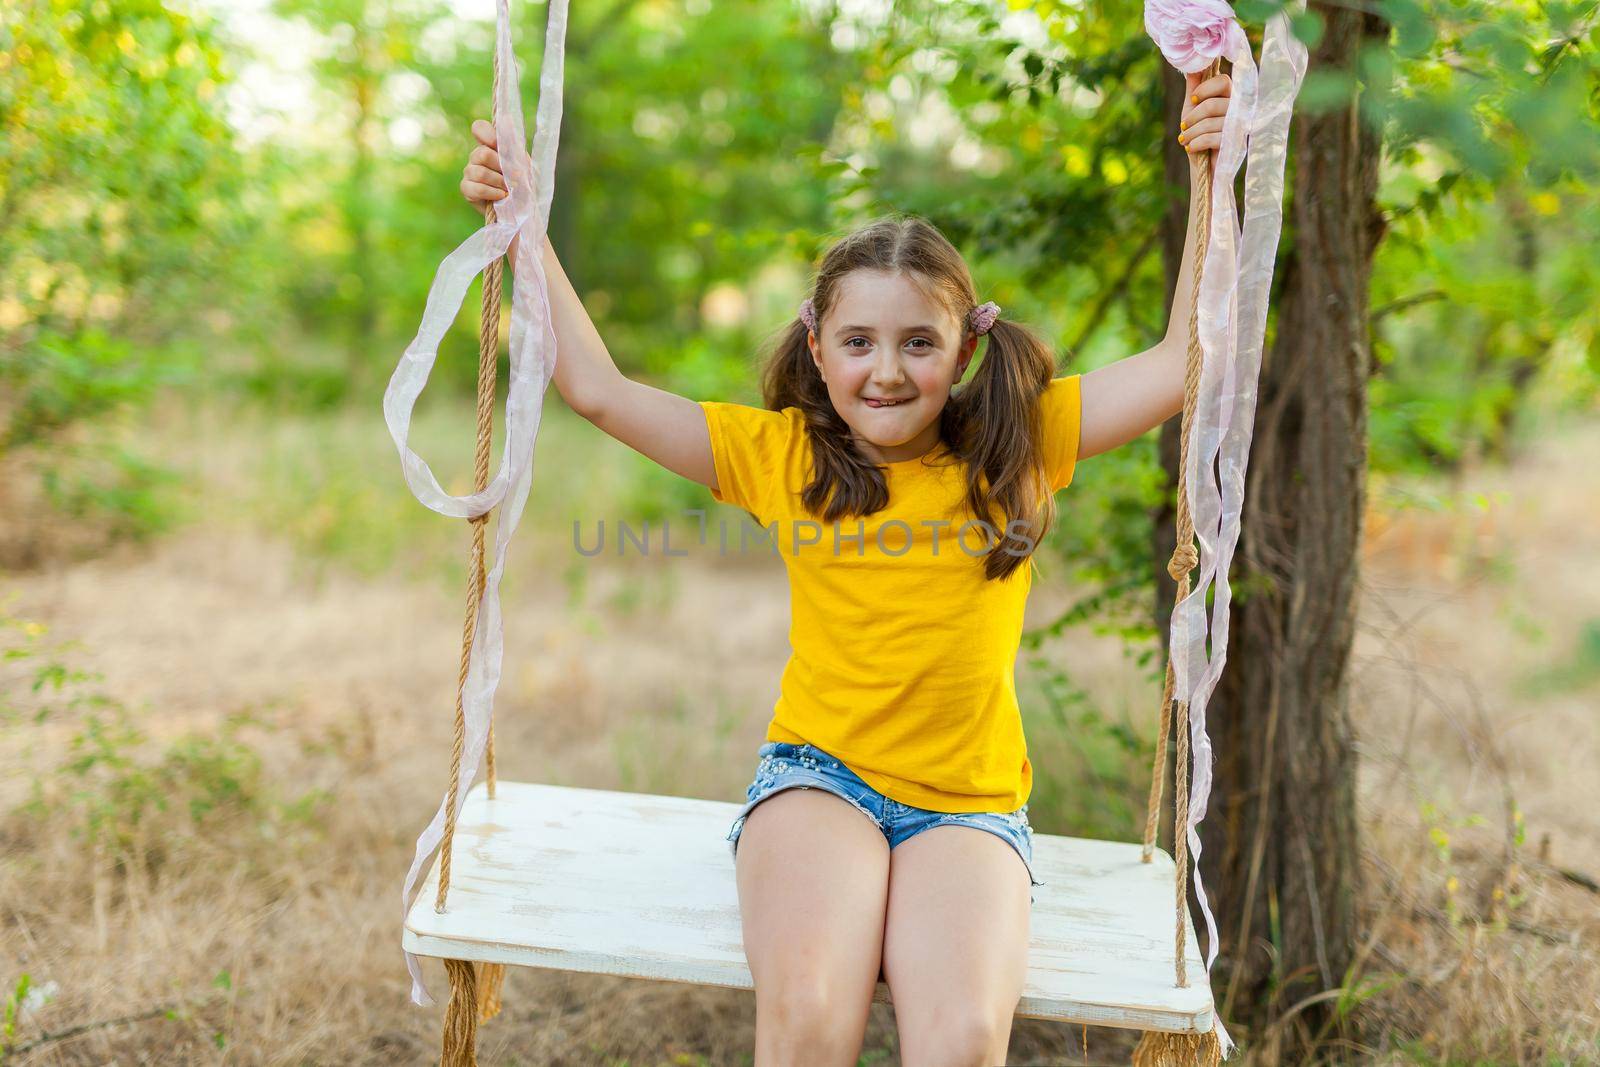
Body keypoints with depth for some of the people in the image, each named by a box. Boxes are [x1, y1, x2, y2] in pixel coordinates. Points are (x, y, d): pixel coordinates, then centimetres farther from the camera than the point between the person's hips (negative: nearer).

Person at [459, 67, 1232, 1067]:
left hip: (970, 799, 0)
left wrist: (1207, 178, -7)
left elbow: (1183, 364, -1)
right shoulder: (783, 455, 4)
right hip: (818, 771, 0)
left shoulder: (1015, 446, 2)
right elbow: (598, 386, 5)